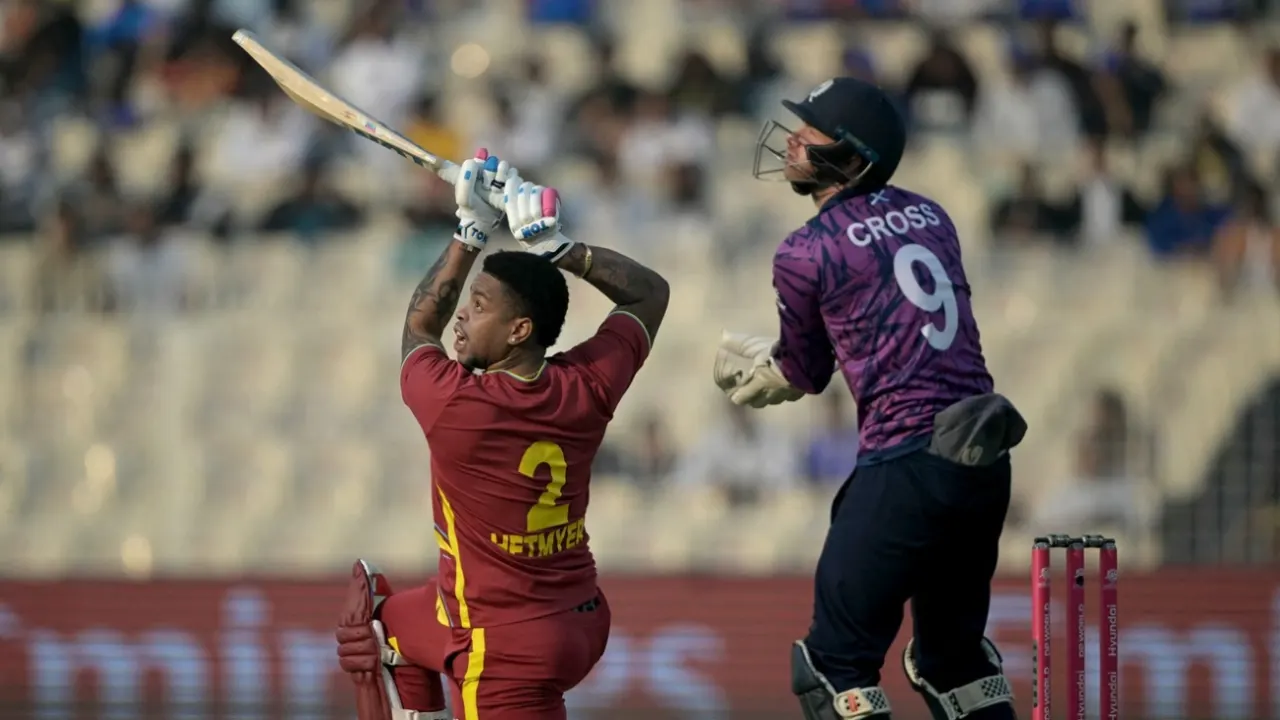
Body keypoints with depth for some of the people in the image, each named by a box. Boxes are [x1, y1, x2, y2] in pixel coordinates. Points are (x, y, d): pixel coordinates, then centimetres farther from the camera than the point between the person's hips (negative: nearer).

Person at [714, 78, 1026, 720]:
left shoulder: (806, 252, -5)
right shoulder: (930, 216, 14)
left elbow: (805, 373, 8)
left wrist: (744, 366, 29)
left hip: (905, 467, -8)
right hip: (987, 465, 8)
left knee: (836, 663, -1)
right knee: (952, 651, 21)